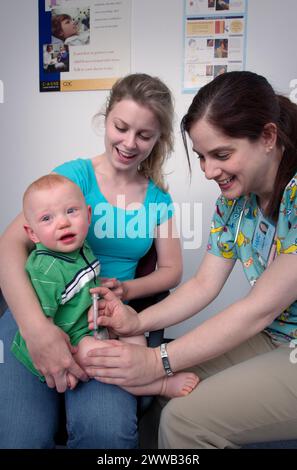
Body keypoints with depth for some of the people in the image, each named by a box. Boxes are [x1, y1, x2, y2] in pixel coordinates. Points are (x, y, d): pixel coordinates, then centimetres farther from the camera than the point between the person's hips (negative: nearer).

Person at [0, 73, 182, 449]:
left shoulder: (158, 198, 9)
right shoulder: (74, 175, -3)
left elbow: (171, 270, 12)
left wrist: (128, 289, -11)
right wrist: (36, 327, -32)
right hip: (36, 309, -1)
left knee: (107, 429, -26)